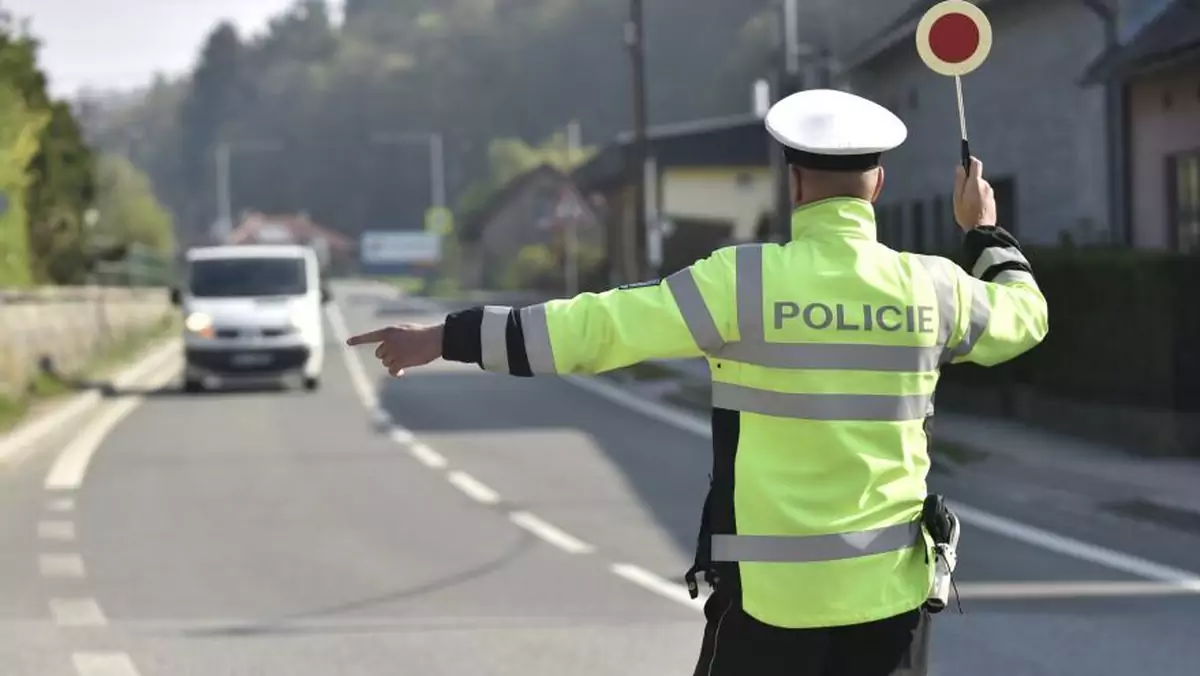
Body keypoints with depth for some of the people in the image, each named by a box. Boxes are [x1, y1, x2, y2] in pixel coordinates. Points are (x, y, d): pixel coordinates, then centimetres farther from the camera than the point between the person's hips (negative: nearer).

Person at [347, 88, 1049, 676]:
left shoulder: (746, 282, -11)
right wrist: (987, 233, 40)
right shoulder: (932, 288, 0)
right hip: (888, 590, 3)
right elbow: (1022, 314, 21)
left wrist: (448, 338, -5)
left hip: (771, 592, -3)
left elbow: (597, 327, -12)